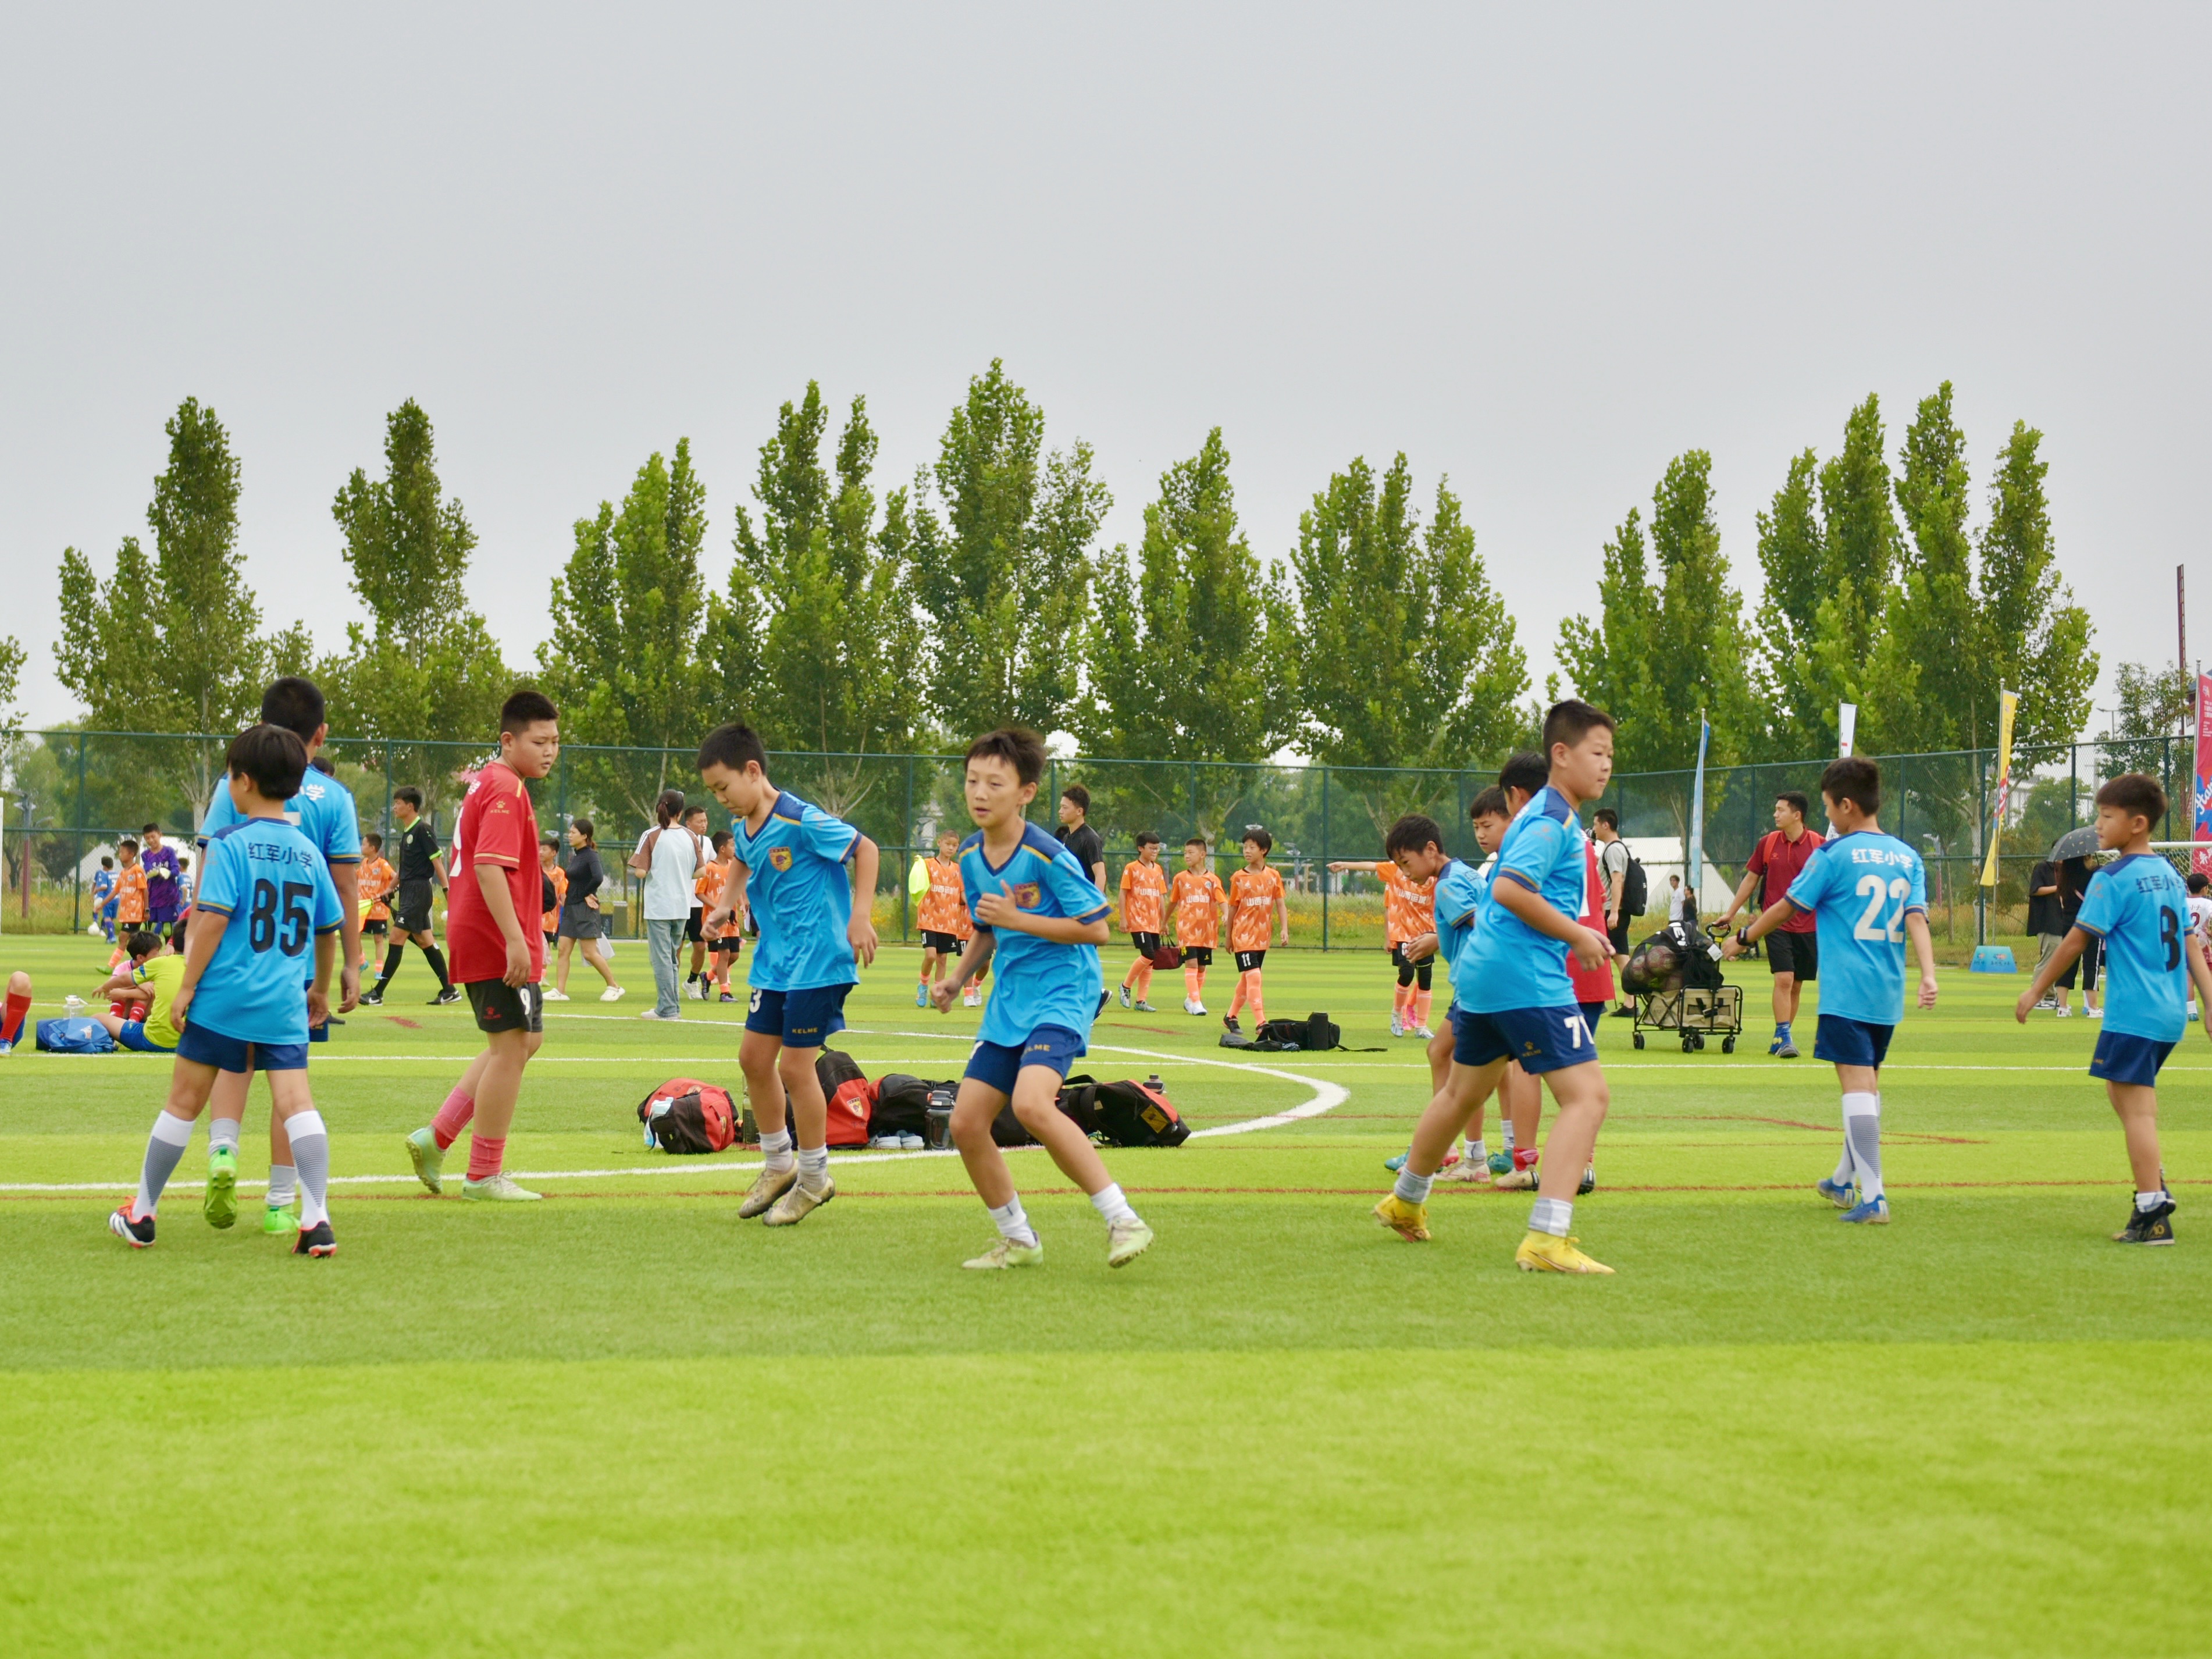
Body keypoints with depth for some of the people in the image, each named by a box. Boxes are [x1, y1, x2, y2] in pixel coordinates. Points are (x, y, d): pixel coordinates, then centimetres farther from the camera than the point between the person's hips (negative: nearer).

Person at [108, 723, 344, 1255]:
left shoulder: (230, 844, -7)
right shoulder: (308, 853, 9)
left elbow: (213, 918, -14)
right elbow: (329, 930, 17)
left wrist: (186, 987, -8)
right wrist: (321, 989, 32)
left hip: (224, 996, -4)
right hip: (284, 1003, 4)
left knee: (184, 1101, 8)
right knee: (296, 1102, -3)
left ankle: (141, 1214, 20)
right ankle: (317, 1221, -15)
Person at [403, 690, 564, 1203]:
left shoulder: (488, 784, 18)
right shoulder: (506, 790, -14)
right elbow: (490, 867, -25)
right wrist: (515, 939, -28)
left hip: (476, 934, 10)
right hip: (496, 943, -10)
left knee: (522, 1042, 18)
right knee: (511, 1049, -4)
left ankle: (436, 1138, 15)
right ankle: (484, 1176, 2)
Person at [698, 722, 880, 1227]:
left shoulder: (801, 821, -20)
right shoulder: (744, 828, 5)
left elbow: (865, 849, -14)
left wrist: (860, 918, -19)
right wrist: (728, 900, 11)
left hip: (817, 960, -8)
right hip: (774, 960, 9)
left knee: (795, 1066, -5)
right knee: (754, 1058, 11)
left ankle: (814, 1177, 11)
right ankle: (778, 1165, 27)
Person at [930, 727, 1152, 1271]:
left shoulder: (1049, 857, -16)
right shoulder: (971, 856, 7)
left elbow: (1096, 929, -16)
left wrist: (1018, 919, -19)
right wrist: (957, 980, 8)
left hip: (1063, 995, -8)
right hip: (1009, 1002, 8)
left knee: (1031, 1103, -31)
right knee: (966, 1123, 1)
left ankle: (1124, 1222, -24)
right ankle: (1019, 1241, 19)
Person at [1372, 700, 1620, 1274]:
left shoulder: (1537, 814, 18)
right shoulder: (1553, 819, -13)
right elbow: (1509, 889, -25)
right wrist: (1577, 935, -17)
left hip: (1482, 971, 11)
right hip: (1528, 978, -11)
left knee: (1464, 1092, 27)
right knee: (1586, 1095, -14)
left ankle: (1405, 1201, 45)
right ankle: (1546, 1239, -24)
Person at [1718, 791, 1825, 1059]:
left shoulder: (1818, 845, -2)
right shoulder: (1768, 842, 3)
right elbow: (1751, 879, 13)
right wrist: (1730, 913, 16)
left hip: (1808, 926, 0)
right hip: (1777, 924, 0)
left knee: (1796, 985, 6)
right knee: (1783, 979, -15)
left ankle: (1781, 1039, 17)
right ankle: (1783, 1037, -13)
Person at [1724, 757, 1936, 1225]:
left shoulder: (1834, 854, -6)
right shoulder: (1907, 858, 9)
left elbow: (1788, 907, 2)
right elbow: (1916, 917, -3)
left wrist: (1742, 939, 16)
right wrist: (1928, 974, -12)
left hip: (1846, 991, -6)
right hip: (1888, 995, 6)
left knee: (1857, 1085, -10)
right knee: (1867, 1083, 20)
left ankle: (1873, 1198, -19)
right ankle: (1844, 1182, 36)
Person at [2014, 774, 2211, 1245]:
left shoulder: (2113, 879, -11)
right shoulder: (2171, 877, 13)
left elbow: (2075, 942, -10)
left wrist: (2036, 991, -1)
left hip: (2133, 1013, -8)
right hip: (2170, 1013, 8)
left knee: (2137, 1109, -6)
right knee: (2121, 1092, 23)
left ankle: (2152, 1217, -8)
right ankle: (2155, 1188, 17)